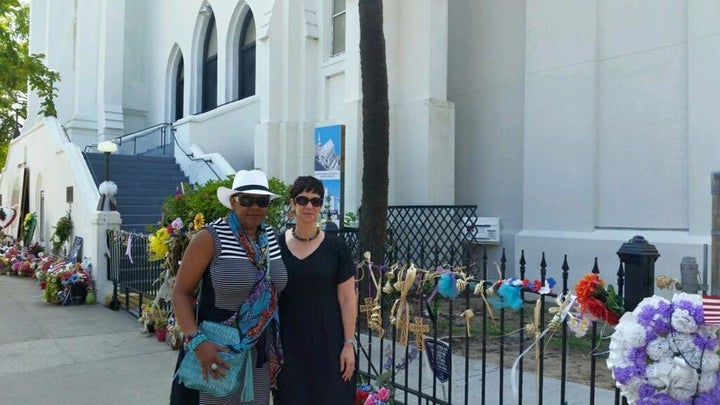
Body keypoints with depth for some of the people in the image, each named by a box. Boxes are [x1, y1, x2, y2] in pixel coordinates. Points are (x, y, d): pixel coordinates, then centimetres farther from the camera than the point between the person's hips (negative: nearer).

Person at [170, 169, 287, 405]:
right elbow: (181, 293, -11)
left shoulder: (272, 237, 2)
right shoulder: (211, 238, -13)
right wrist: (197, 342, -22)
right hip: (218, 348, -5)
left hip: (261, 353, 5)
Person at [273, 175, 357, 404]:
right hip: (288, 342, 1)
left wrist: (349, 344, -6)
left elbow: (347, 300, -3)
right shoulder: (277, 246, 0)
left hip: (328, 341, -1)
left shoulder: (335, 247, -4)